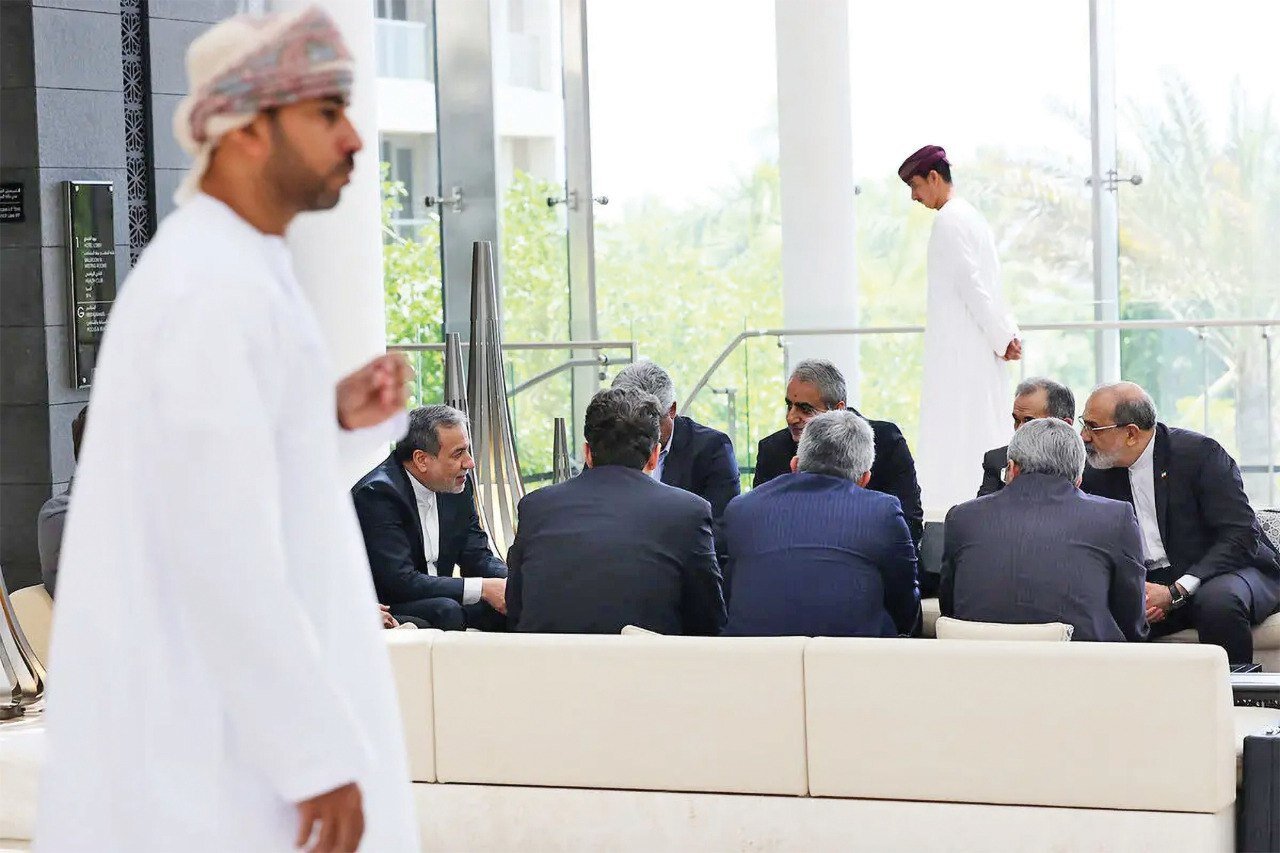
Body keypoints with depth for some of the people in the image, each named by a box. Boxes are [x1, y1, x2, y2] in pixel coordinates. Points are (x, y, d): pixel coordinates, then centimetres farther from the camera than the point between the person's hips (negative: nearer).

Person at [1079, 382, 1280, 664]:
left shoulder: (1199, 453, -12)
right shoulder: (1096, 476, 4)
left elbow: (1241, 536, -17)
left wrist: (1176, 592, -26)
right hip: (1150, 588, 4)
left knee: (1217, 601, -38)